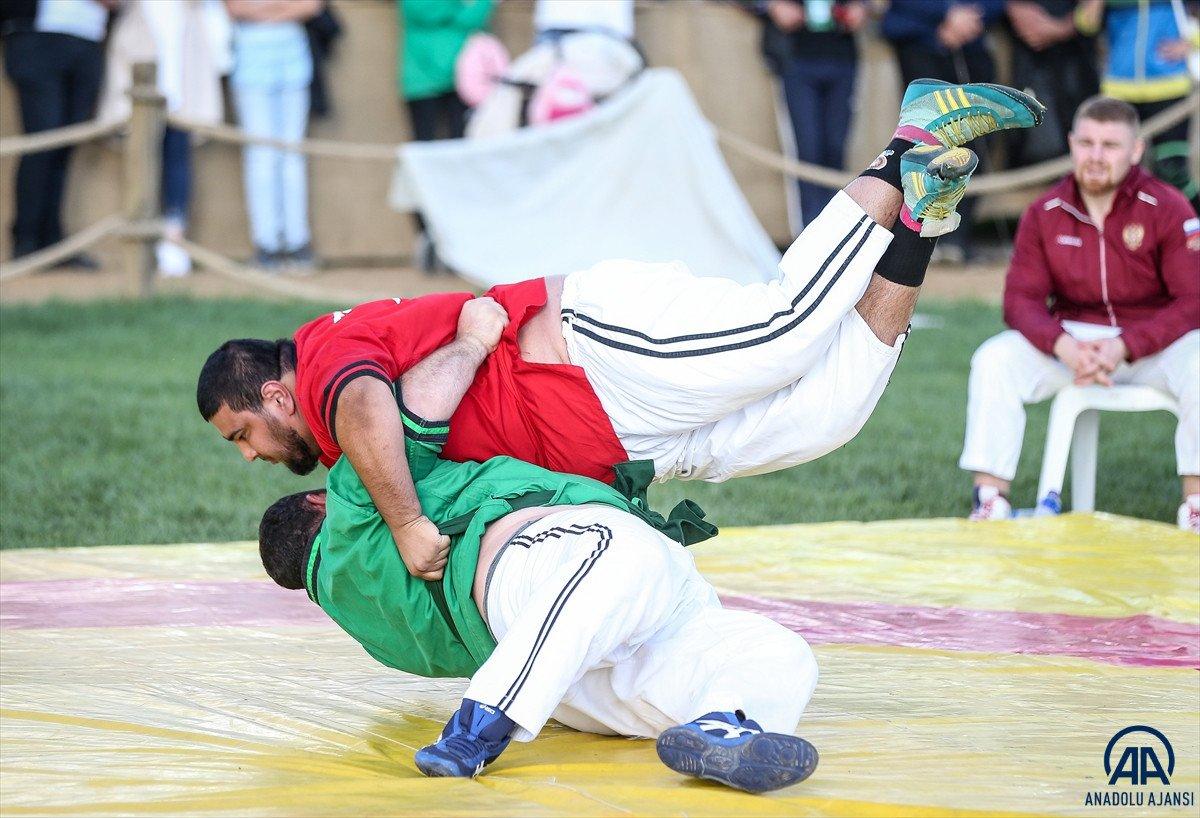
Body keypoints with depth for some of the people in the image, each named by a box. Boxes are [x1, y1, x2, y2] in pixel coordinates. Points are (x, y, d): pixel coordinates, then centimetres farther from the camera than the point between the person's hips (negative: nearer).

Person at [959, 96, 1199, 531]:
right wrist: (1064, 347, -25)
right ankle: (990, 498, -19)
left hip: (1152, 340, -2)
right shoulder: (1044, 214, 0)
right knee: (993, 359, -21)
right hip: (1070, 336, 2)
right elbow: (1021, 298, -3)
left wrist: (1123, 348, -27)